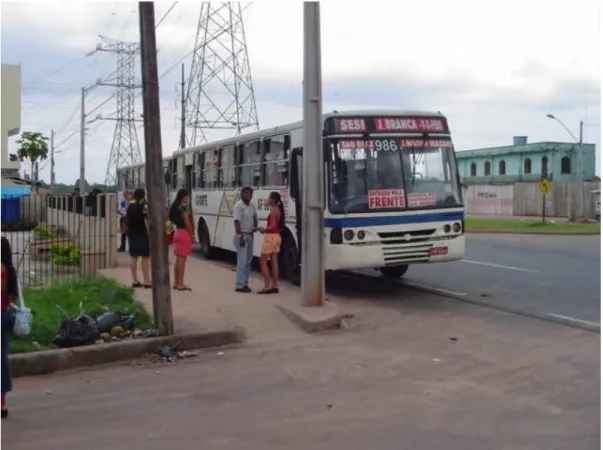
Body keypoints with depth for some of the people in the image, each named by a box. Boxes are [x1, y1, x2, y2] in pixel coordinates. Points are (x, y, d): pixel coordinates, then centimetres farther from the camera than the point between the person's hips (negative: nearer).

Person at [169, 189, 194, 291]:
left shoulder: (175, 206, 14)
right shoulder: (184, 206, -13)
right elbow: (187, 222, -17)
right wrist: (192, 234, -12)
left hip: (178, 232, 9)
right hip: (184, 233, -9)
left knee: (178, 258, 13)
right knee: (182, 259, -7)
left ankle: (176, 282, 17)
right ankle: (180, 284, -5)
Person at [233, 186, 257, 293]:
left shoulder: (252, 207, 12)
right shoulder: (238, 206, -12)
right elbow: (237, 222, -18)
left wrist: (255, 226, 3)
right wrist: (240, 236, -24)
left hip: (250, 235, 8)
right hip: (242, 235, -8)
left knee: (248, 261, 11)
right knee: (242, 261, -9)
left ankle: (245, 283, 18)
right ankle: (239, 285, -7)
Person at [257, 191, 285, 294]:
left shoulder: (273, 210, -16)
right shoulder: (278, 209, 12)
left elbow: (273, 226, -22)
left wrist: (263, 229, -7)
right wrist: (265, 229, 13)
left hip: (270, 237, -9)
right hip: (276, 236, 9)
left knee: (263, 261, -3)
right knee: (274, 261, 10)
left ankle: (267, 286, -5)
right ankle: (275, 286, 11)